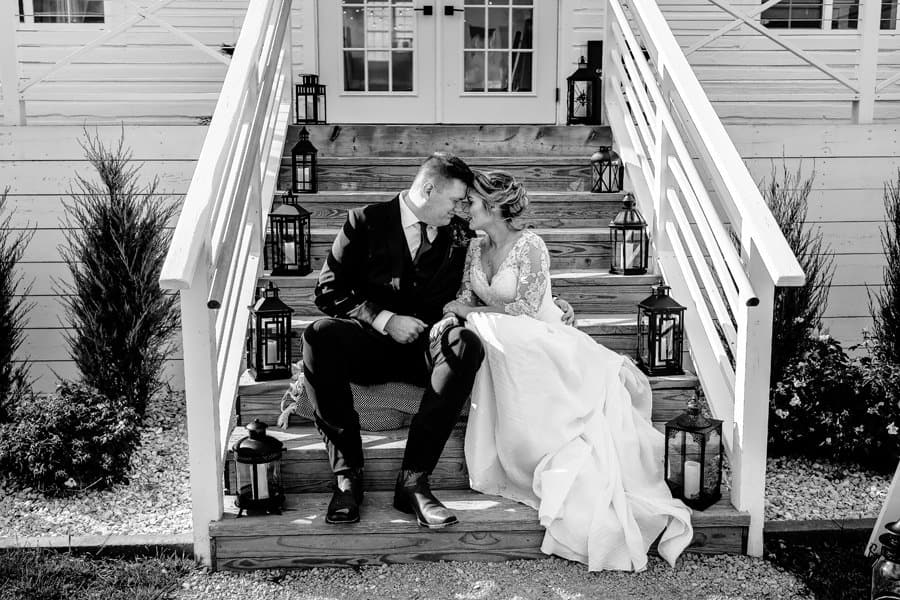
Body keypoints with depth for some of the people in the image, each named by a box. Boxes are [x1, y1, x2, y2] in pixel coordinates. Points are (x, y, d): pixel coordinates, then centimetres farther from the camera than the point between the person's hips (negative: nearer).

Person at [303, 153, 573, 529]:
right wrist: (384, 319, -15)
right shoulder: (366, 222, 3)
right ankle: (347, 475, -27)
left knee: (466, 343, -33)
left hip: (425, 348, 2)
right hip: (369, 343, -1)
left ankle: (414, 480, -33)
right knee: (319, 336, -33)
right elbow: (329, 291, -2)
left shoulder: (458, 235, 12)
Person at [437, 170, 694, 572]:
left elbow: (524, 309, -13)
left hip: (537, 341, -4)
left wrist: (470, 311, -5)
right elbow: (467, 297, 9)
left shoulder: (530, 246, -9)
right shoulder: (476, 249, 12)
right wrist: (453, 316, -15)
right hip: (500, 349, 4)